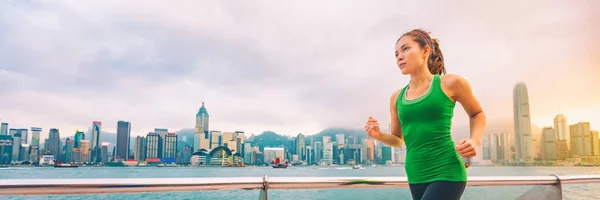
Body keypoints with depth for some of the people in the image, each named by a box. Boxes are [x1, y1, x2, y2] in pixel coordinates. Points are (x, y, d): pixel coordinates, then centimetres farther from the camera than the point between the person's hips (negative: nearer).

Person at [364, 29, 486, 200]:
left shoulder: (450, 83, -4)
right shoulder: (396, 98, 7)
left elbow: (477, 114, 12)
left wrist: (474, 141, -7)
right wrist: (379, 135, -5)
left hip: (446, 173, -5)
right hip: (416, 178, 5)